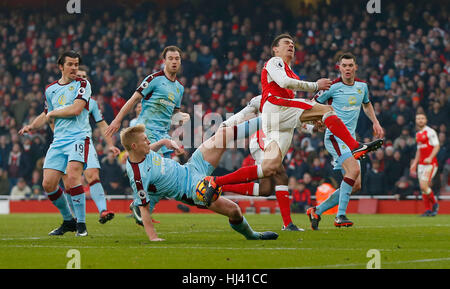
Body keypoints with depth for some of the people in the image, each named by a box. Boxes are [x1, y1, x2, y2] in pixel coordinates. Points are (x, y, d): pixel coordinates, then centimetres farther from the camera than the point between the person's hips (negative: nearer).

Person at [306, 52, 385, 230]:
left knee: (355, 185, 1)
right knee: (354, 169, -29)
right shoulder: (333, 87, -7)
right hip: (335, 135, -7)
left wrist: (375, 122, 19)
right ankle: (340, 216, -28)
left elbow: (366, 104, 31)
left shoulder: (362, 86, 10)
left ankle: (317, 211, 10)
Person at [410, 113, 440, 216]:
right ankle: (428, 210, 9)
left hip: (430, 163, -8)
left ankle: (435, 204, 4)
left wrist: (430, 158, -26)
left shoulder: (430, 132, -7)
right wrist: (414, 163, 25)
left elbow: (437, 146, -13)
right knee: (423, 188, 3)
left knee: (424, 186, -17)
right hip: (421, 164, 8)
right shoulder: (418, 134, 17)